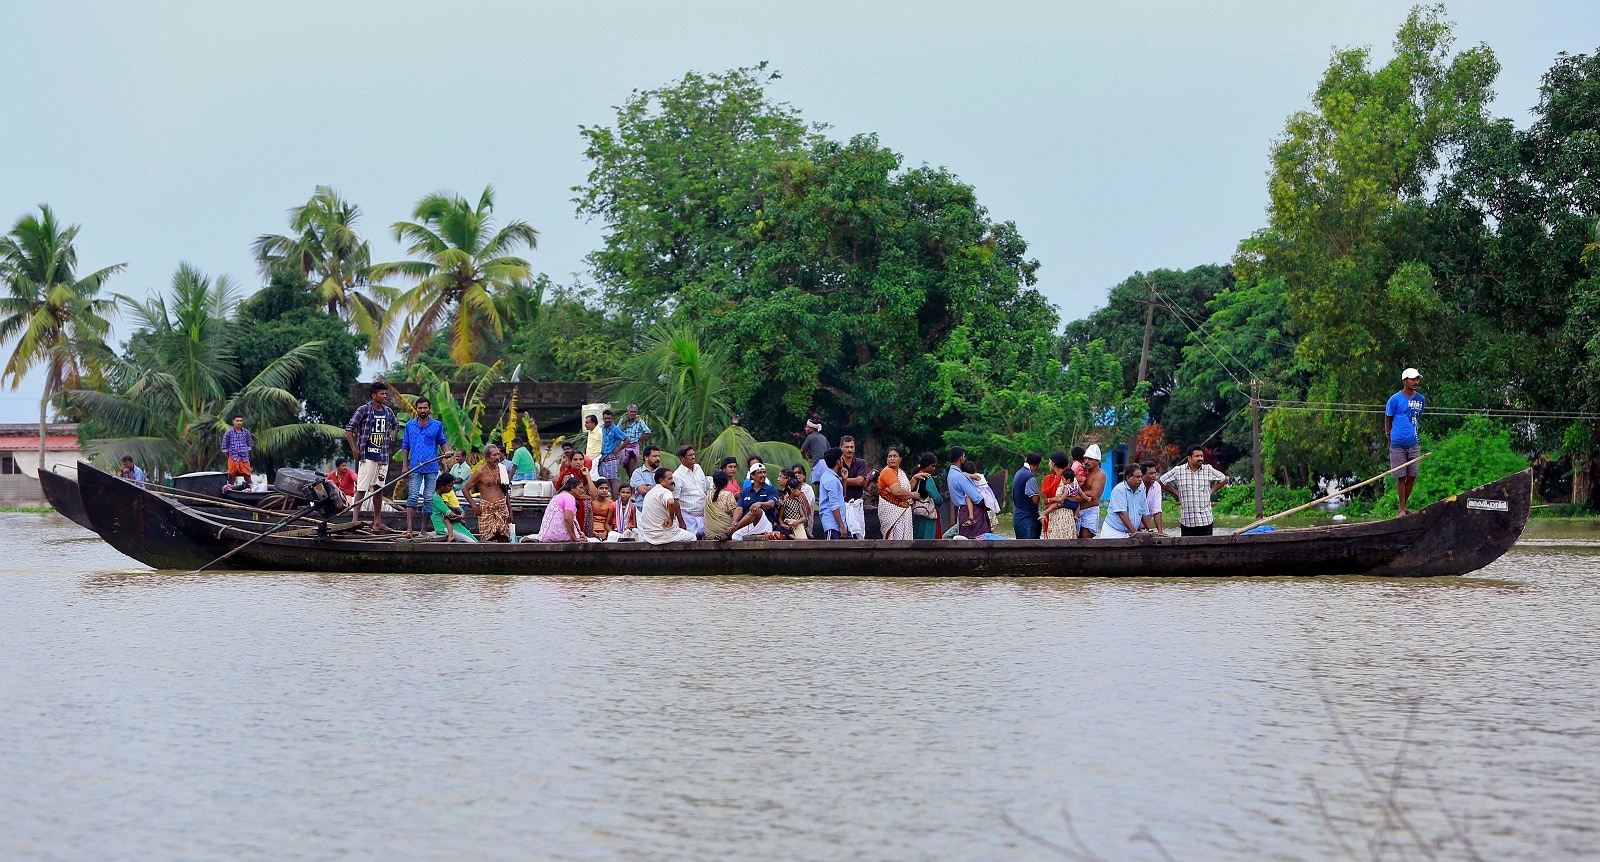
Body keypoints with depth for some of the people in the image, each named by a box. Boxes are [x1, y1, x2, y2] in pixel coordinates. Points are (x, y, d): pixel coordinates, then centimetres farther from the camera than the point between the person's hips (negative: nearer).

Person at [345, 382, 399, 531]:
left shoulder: (388, 412, 11)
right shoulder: (363, 410, -7)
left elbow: (396, 425, 31)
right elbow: (349, 429, -8)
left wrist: (391, 438, 15)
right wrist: (354, 450, -11)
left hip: (383, 456, 6)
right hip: (367, 455, -6)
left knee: (378, 488, 10)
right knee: (362, 488, -11)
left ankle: (377, 522, 15)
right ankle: (354, 520, -14)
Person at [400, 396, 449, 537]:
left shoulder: (437, 425, 7)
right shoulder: (409, 425, 9)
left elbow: (442, 441, 18)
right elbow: (405, 446, 12)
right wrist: (405, 465, 4)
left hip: (432, 468, 0)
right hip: (415, 467, 0)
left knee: (429, 498, 2)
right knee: (412, 497, -10)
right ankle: (409, 529, -16)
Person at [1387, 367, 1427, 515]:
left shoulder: (1421, 399, 9)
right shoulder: (1395, 399, -6)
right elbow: (1388, 419, 3)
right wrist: (1389, 439, 5)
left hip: (1414, 443, 4)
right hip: (1398, 444, -4)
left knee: (1412, 476, 4)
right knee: (1401, 477, 0)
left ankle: (1405, 505, 18)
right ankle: (1401, 509, 7)